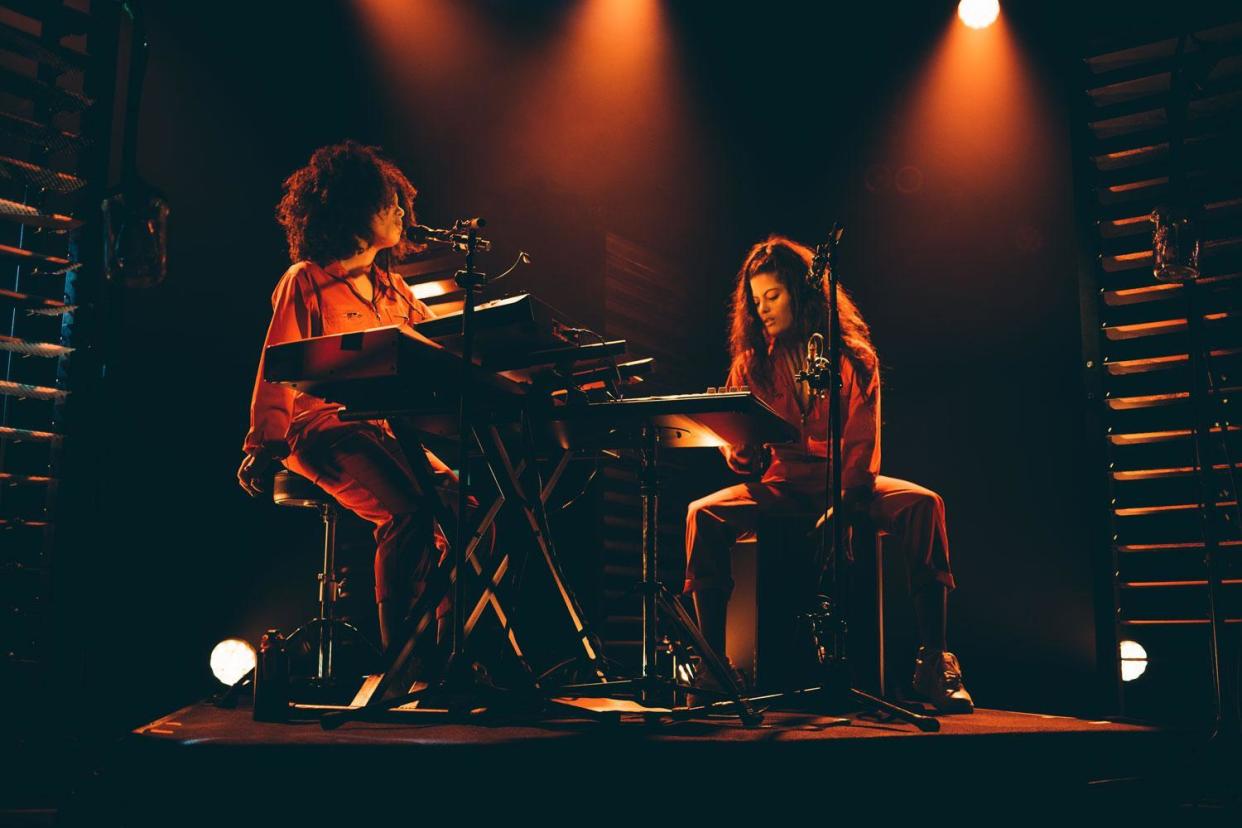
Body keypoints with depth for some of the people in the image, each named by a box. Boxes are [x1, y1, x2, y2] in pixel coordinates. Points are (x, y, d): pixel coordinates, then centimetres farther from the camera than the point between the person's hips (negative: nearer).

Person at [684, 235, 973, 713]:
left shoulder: (853, 355, 5)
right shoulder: (750, 362, 10)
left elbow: (862, 442, -5)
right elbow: (740, 454, 6)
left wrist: (840, 504, -22)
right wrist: (741, 451, -20)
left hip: (844, 482, -1)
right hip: (780, 484, 1)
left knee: (922, 504, -29)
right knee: (704, 514, -26)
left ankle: (933, 661, -26)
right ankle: (712, 660, -23)